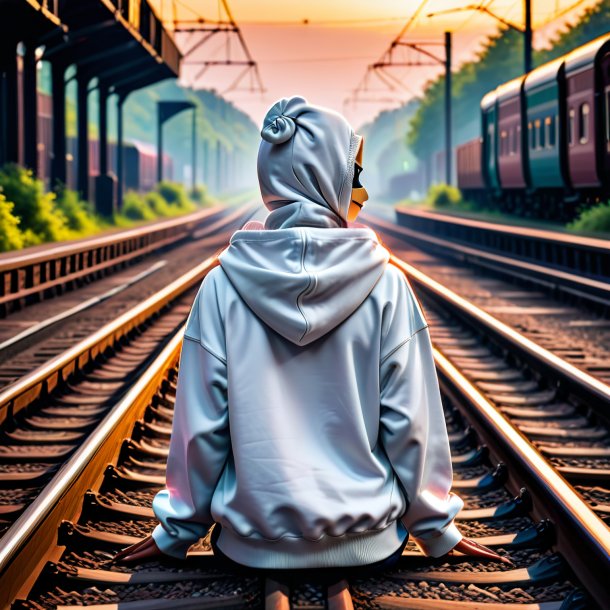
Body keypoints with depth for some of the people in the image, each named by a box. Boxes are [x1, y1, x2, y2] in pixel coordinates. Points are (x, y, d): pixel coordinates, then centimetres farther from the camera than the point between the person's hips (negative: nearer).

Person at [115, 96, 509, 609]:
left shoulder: (224, 286, -9)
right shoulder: (385, 286, -11)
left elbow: (202, 424, -5)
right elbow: (410, 422, -6)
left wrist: (179, 529, 10)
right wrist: (437, 530, 9)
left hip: (253, 542, -1)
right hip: (368, 541, 1)